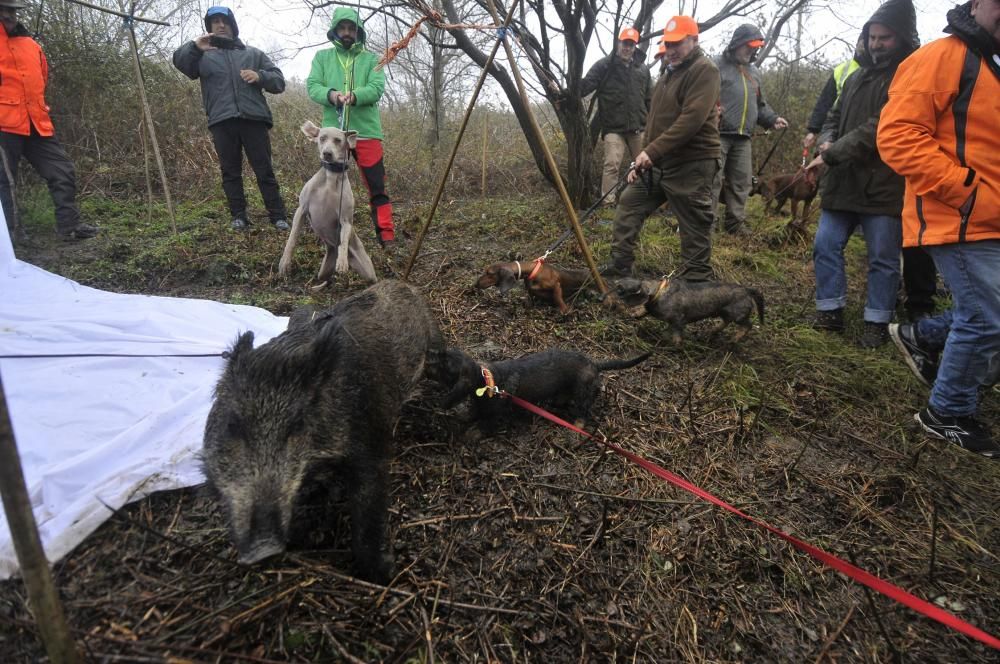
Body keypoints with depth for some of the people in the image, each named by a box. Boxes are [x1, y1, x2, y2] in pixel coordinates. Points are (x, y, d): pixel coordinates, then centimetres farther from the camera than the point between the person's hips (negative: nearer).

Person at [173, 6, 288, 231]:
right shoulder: (203, 56, 19)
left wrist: (259, 76, -8)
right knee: (230, 172, 2)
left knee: (264, 170, -3)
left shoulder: (253, 53, 21)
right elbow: (179, 60, 0)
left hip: (253, 119, -1)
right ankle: (239, 216, 9)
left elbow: (279, 81, 14)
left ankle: (278, 216, 0)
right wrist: (194, 47, -21)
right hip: (222, 122, 1)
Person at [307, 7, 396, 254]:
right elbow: (312, 87, 3)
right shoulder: (322, 57, 15)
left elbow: (377, 89, -5)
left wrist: (354, 96, -25)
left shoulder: (371, 59, 10)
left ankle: (387, 237, -2)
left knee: (377, 186, -4)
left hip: (366, 131, -1)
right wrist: (331, 94, -19)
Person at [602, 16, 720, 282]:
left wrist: (651, 151, -24)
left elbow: (692, 119, -22)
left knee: (694, 228, -4)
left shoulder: (704, 70, -9)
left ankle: (695, 281, 6)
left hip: (691, 165, -9)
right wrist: (644, 158, 15)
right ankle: (619, 266, 19)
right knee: (628, 204, 11)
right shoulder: (669, 74, 20)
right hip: (659, 163, 10)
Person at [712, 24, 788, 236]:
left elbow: (759, 104, 26)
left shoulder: (754, 72, 22)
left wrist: (772, 119, 10)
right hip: (718, 134, -7)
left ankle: (736, 226, 14)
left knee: (741, 182, 7)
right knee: (712, 181, -11)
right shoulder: (717, 66, 0)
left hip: (743, 138, 7)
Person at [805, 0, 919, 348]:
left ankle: (877, 322, 14)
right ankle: (831, 312, 17)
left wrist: (831, 155, -19)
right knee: (826, 245, 6)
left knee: (883, 258, 3)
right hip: (844, 181, 7)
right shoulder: (858, 75, 15)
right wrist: (827, 141, -1)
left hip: (884, 186, -7)